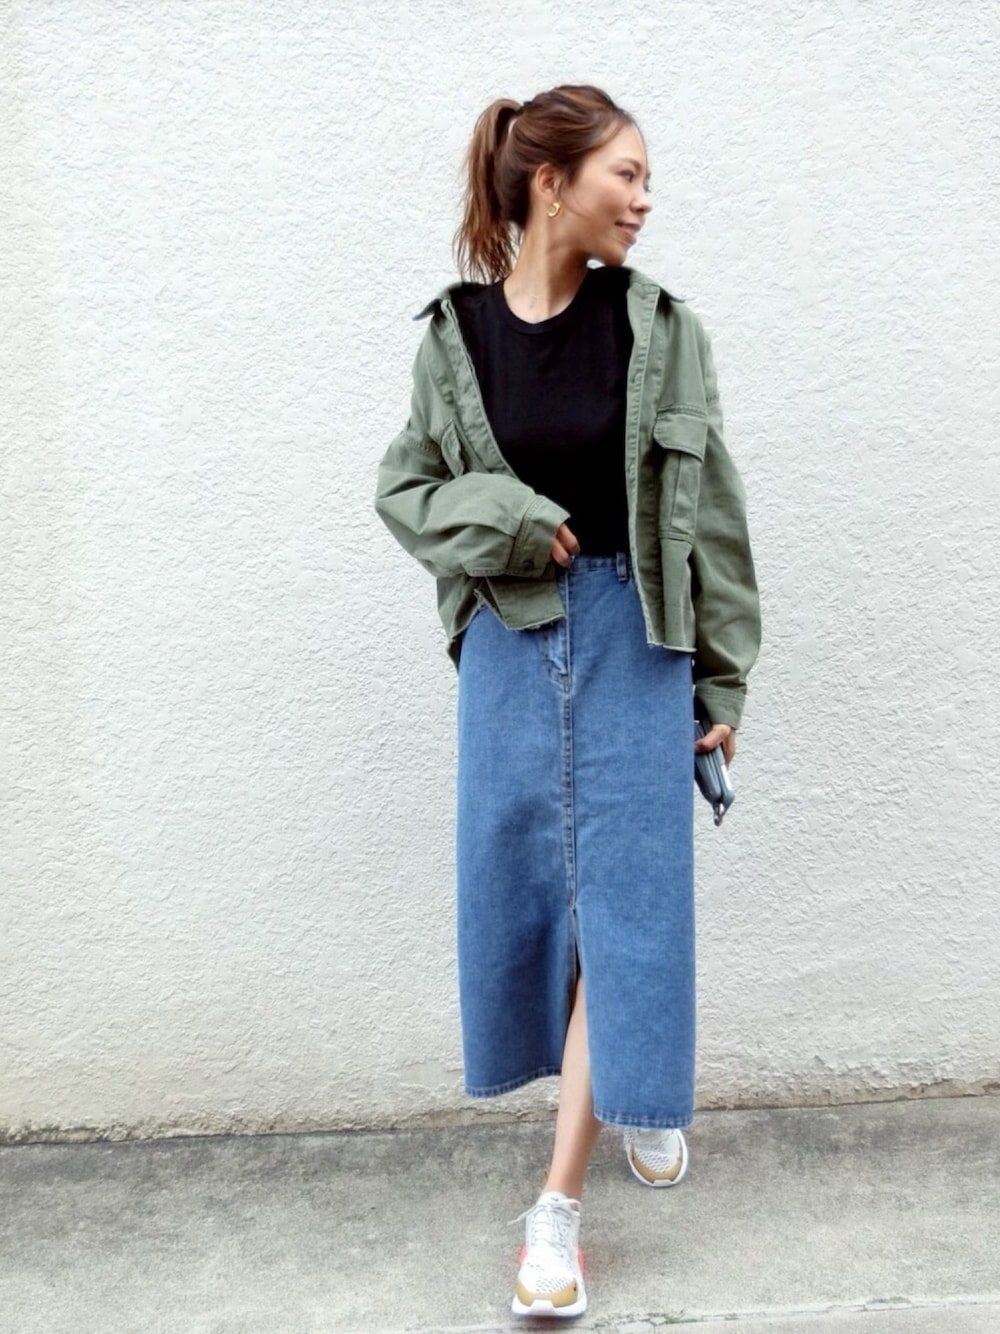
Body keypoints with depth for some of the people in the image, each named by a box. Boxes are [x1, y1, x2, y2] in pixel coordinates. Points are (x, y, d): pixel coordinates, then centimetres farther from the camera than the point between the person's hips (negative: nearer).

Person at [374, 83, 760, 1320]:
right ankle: (630, 1089, 37)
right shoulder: (454, 335, 1)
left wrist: (722, 683, 2)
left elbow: (712, 512, 2)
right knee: (518, 887, 8)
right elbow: (403, 487, 8)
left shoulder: (660, 330, -1)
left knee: (625, 899, -3)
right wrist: (497, 516, -13)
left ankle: (559, 1199, 11)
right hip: (510, 640, 2)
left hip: (635, 637, -1)